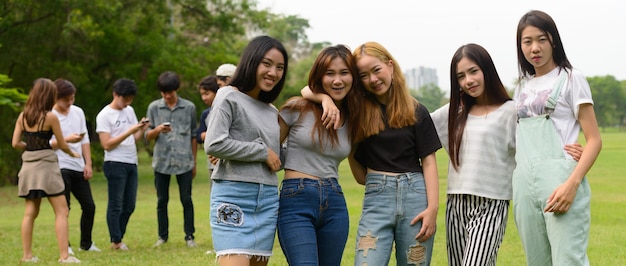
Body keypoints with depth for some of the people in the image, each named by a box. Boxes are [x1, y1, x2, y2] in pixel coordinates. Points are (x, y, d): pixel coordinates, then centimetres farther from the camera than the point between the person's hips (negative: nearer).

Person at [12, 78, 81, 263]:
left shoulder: (23, 116, 4)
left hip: (28, 165, 6)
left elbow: (15, 143, 3)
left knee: (30, 212, 12)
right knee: (62, 212, -2)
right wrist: (73, 154, 16)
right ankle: (64, 256, -7)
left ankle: (27, 255, 13)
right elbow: (62, 145, -3)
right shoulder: (50, 117, -10)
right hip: (46, 166, -6)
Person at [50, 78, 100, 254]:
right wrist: (66, 140, -23)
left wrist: (88, 164, 6)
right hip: (60, 167, -6)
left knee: (89, 206, 8)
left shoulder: (78, 112, 9)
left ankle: (86, 243, 23)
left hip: (79, 167, 6)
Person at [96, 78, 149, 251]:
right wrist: (129, 131, -17)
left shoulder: (130, 111, 14)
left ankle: (118, 239, 15)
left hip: (131, 164, 7)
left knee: (129, 205, 7)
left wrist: (142, 129, -4)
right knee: (116, 205, -3)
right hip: (115, 164, -7)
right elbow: (107, 144, -12)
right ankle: (116, 241, 2)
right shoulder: (104, 115, -5)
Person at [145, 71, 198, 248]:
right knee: (162, 201, 7)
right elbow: (148, 136, 6)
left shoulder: (189, 107, 3)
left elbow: (193, 136, 9)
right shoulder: (154, 107, 5)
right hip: (161, 161, 1)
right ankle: (163, 236, 16)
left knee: (186, 200, 2)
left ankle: (189, 236, 8)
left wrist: (194, 162, 9)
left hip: (184, 162, -1)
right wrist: (157, 130, -17)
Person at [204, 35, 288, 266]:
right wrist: (262, 152, -8)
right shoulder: (229, 97, -3)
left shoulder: (272, 111, 18)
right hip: (234, 196, -7)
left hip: (268, 200, 7)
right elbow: (213, 144, -15)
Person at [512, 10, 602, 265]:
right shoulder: (522, 88, 18)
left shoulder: (571, 78, 2)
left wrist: (572, 184, -18)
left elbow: (594, 140, -4)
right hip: (524, 185, 6)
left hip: (560, 184, -6)